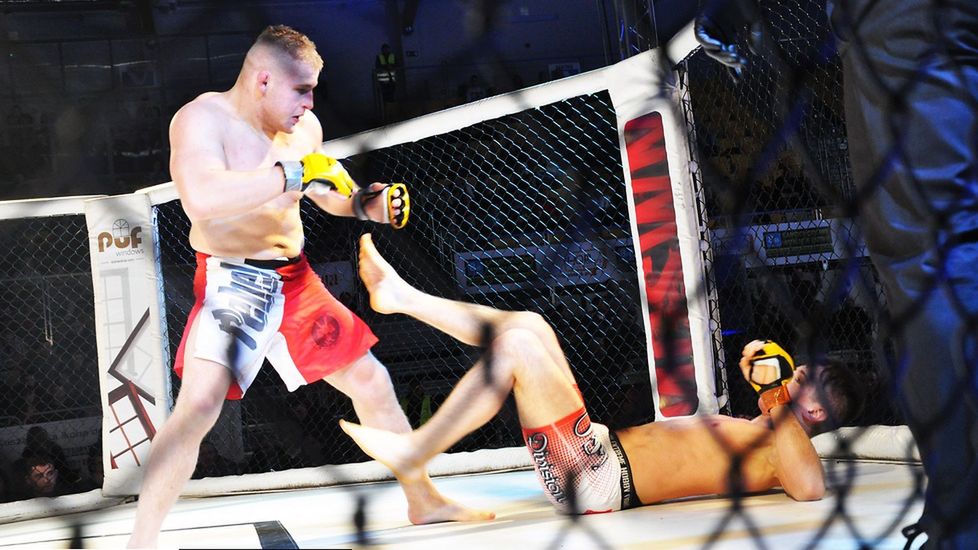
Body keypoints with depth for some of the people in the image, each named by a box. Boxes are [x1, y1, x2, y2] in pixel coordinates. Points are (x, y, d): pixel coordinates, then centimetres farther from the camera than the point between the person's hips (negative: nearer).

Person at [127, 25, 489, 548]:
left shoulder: (303, 126, 4)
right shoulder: (202, 119, -17)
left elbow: (325, 191, 22)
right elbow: (201, 198, -36)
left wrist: (363, 204, -1)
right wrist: (292, 172, -31)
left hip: (296, 280, 7)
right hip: (231, 283, -7)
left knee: (372, 382, 10)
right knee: (199, 403, -25)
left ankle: (424, 501, 28)